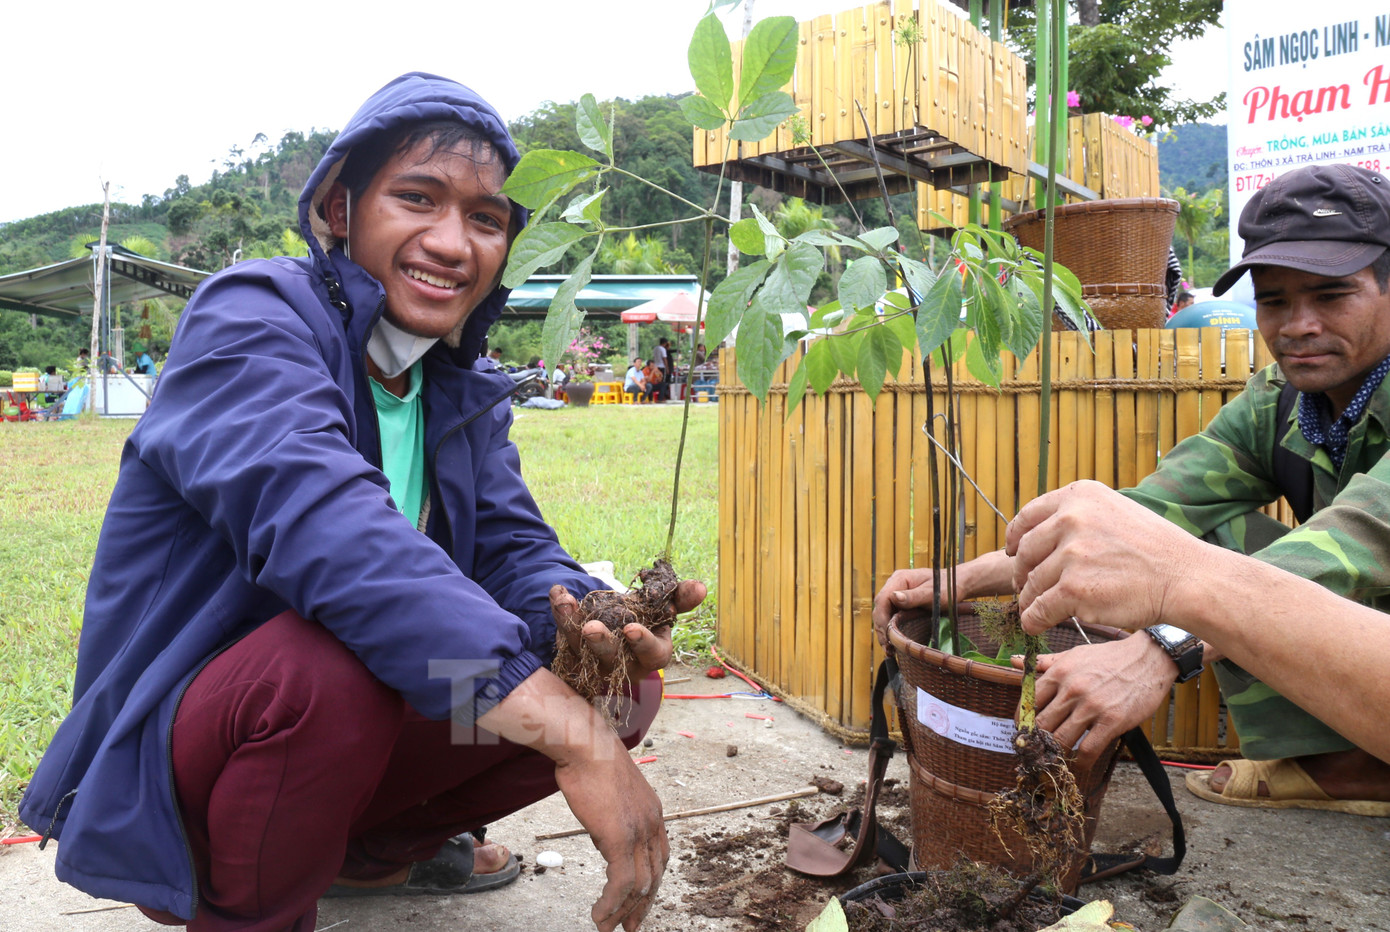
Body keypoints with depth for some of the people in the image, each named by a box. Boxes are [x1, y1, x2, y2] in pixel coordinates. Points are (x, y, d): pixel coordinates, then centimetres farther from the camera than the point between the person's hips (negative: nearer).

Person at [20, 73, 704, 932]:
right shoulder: (251, 314, -18)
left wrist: (586, 620, -29)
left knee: (622, 690, -4)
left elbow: (512, 546, -2)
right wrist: (566, 730, -44)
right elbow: (313, 516, -36)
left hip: (364, 731, 7)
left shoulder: (464, 394, 5)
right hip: (166, 758, -6)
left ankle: (369, 851, 15)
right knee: (326, 666, -37)